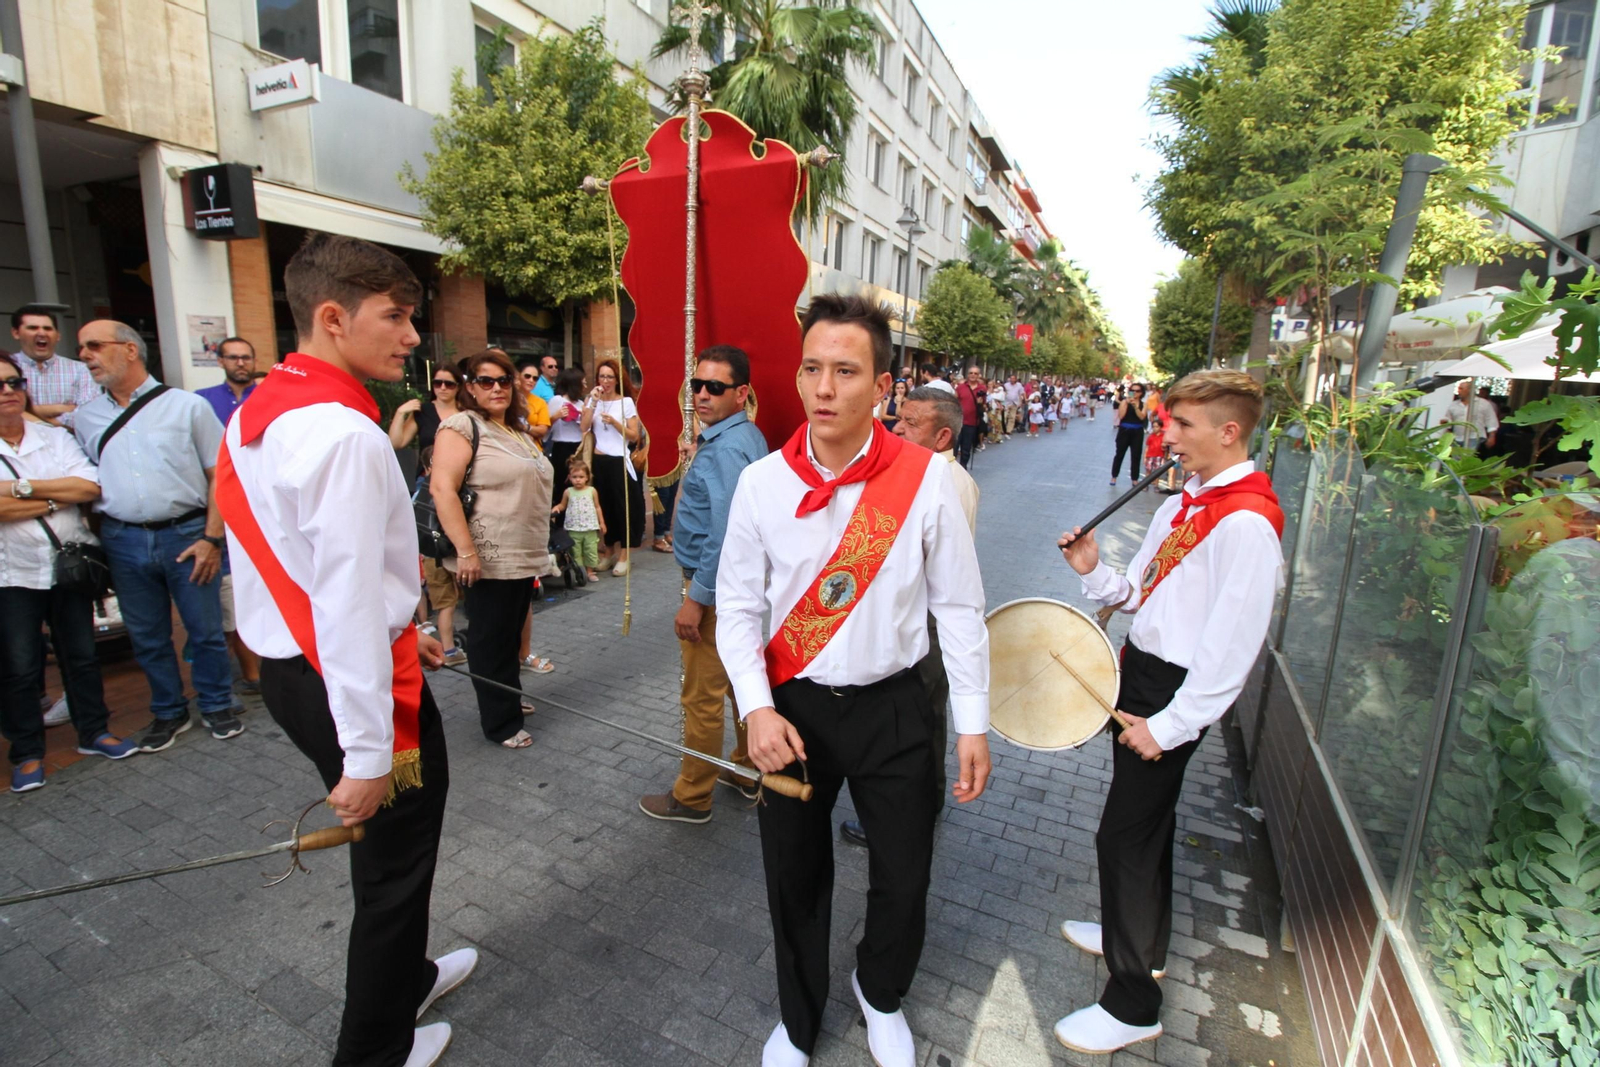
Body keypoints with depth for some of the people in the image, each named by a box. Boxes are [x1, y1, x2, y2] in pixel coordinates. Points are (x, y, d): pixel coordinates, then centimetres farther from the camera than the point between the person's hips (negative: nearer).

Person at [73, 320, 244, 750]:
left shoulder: (186, 406, -2)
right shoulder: (84, 418, 10)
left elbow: (220, 475, -4)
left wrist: (212, 538, -10)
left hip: (185, 533, -4)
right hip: (123, 541, 4)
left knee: (205, 629, 5)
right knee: (146, 637, 13)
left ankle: (217, 706, 23)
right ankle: (168, 712, 30)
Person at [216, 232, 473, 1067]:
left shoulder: (260, 411, 8)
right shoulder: (346, 434, -24)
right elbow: (348, 599, -27)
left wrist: (396, 626, 22)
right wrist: (366, 754, -23)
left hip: (288, 664, 10)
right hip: (348, 678, -10)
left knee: (391, 849, 28)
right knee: (395, 861, 12)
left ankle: (403, 976, 52)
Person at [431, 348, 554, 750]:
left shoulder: (519, 431, 16)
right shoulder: (462, 427, -10)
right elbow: (443, 489, -19)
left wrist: (538, 550, 22)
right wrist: (465, 551, -24)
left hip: (525, 557, 8)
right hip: (489, 561, -8)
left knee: (512, 634, 19)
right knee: (491, 639, 4)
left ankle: (508, 698, 35)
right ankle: (501, 723, 15)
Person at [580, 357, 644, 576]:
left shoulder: (626, 402, 0)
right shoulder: (592, 400, 8)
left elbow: (634, 435, -5)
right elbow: (583, 427, -8)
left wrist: (614, 421, -16)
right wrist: (593, 402, -11)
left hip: (620, 462, -3)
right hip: (599, 461, 3)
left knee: (623, 507, 0)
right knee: (603, 506, 9)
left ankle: (623, 556, 7)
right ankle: (608, 552, 22)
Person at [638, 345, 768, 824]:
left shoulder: (724, 450, -22)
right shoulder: (749, 437, 9)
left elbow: (725, 534, -27)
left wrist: (697, 599, -23)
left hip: (715, 584, -11)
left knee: (703, 696, 3)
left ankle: (692, 798, 19)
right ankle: (747, 771, 38)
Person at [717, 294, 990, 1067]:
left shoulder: (925, 479, -13)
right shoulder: (761, 482, -9)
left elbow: (959, 605, -5)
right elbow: (737, 605, -2)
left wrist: (973, 722, -2)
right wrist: (756, 708, -13)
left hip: (892, 710, 0)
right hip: (792, 710, 1)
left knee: (904, 883, 14)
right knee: (793, 879, 18)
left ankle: (880, 993, 51)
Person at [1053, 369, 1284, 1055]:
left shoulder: (1247, 522, -21)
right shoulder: (1184, 503, 8)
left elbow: (1232, 646, -23)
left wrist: (1170, 724, -19)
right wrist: (1093, 572, -7)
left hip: (1177, 690, -9)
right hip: (1141, 671, 9)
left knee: (1125, 835, -2)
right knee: (1146, 820, 24)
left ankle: (1133, 1005, 17)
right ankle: (1139, 940, 46)